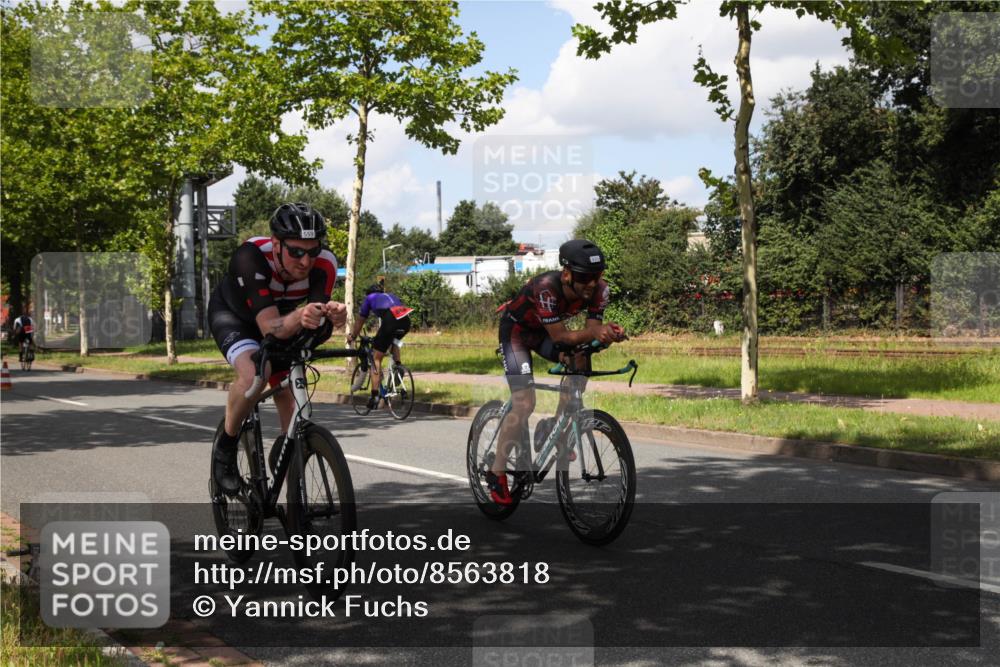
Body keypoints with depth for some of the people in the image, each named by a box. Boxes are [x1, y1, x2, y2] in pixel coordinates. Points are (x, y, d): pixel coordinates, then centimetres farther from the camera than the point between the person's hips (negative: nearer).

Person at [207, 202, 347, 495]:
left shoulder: (324, 265, -31)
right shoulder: (251, 256, -41)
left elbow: (318, 334, -35)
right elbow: (270, 327, -48)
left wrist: (330, 318, -57)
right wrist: (298, 318, -68)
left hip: (282, 318, 4)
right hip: (232, 314, -4)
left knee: (290, 406, -1)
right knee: (253, 375, -33)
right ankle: (226, 447, -8)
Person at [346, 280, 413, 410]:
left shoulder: (370, 298, 28)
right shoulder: (391, 296, 39)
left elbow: (360, 321, 35)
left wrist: (352, 336, 51)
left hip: (390, 320, -4)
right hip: (406, 321, 5)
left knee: (376, 359, 5)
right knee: (394, 340, 39)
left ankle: (375, 395, 0)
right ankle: (398, 364, 18)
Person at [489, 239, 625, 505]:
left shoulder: (598, 289, -22)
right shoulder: (546, 288, -38)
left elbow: (591, 332, -20)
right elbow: (559, 336, -36)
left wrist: (608, 334, -42)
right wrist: (594, 332, -51)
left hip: (543, 332, 5)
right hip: (516, 331, -5)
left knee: (579, 361, -23)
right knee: (524, 404, -16)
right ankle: (496, 473, -3)